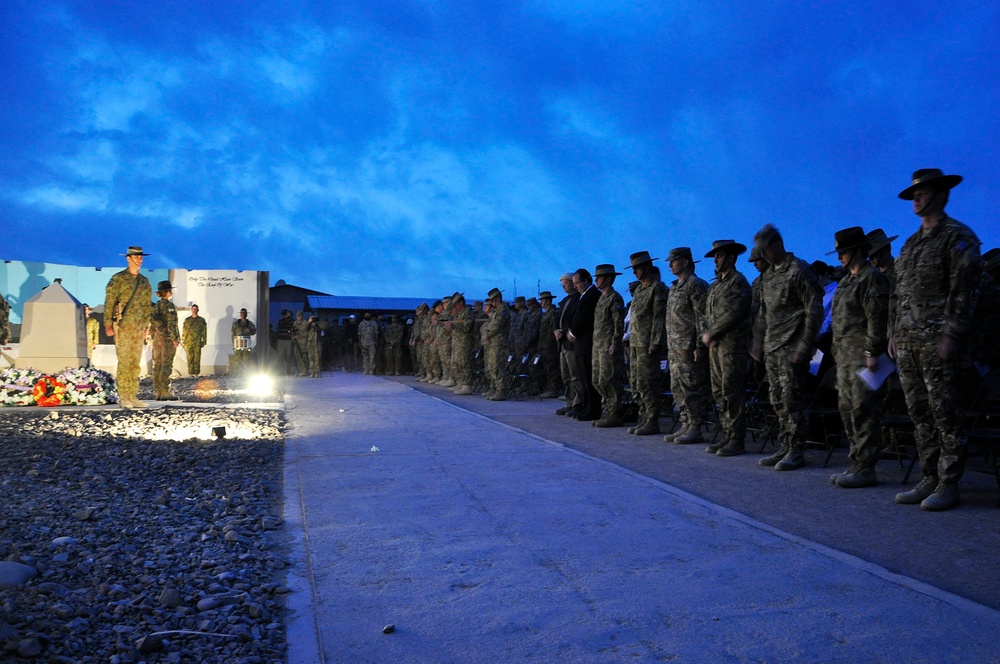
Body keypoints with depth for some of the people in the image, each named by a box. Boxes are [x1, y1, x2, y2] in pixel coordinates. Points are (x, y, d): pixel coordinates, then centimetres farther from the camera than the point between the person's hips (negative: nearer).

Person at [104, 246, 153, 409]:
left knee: (136, 363, 6)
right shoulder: (118, 278, -2)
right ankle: (123, 397, -3)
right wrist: (108, 324, -11)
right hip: (122, 326, -5)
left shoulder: (145, 282, 15)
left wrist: (146, 326, 14)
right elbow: (109, 302, -6)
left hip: (138, 328, 5)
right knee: (124, 361, -7)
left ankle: (133, 396, 10)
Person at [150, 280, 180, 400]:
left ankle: (157, 392, 9)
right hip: (167, 338, -8)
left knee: (157, 365, 7)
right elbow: (171, 324, -16)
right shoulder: (169, 305, -10)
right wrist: (175, 339, -15)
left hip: (156, 338, 8)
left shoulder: (155, 306, 13)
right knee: (166, 365, -7)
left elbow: (152, 319, 13)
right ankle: (165, 392, -9)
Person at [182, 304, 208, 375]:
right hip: (189, 342, 1)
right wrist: (183, 342, 6)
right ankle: (190, 372, 4)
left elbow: (204, 332, 7)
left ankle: (196, 372, 1)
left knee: (197, 358, -3)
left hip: (197, 343, -1)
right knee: (190, 358, 0)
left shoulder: (201, 320, 8)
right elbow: (184, 331, 12)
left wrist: (203, 342, 2)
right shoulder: (187, 320, 12)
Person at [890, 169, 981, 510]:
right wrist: (893, 334, 15)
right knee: (920, 415, 9)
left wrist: (952, 335, -17)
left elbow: (963, 291, -11)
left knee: (944, 415, -4)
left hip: (936, 340, -8)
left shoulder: (958, 237, -3)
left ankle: (949, 486, 2)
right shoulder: (910, 244, 20)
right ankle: (929, 480, 16)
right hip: (907, 342, 8)